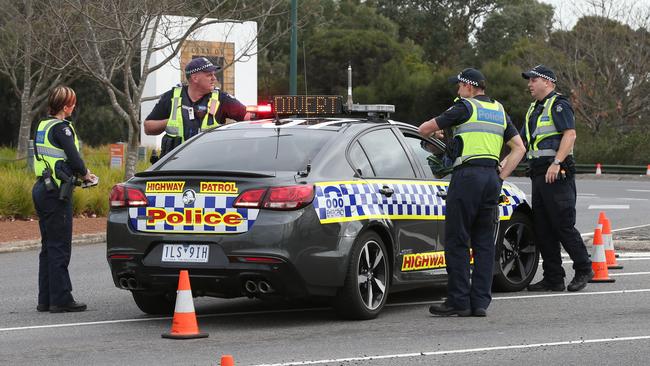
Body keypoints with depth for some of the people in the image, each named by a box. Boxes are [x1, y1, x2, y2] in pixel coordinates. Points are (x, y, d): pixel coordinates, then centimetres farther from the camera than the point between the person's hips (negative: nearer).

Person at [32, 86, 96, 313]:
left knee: (49, 246, 12)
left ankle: (46, 299, 14)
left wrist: (79, 173, 12)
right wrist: (85, 174, 2)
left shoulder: (42, 126, 14)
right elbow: (74, 158, -18)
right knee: (59, 247, -5)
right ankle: (61, 300, -3)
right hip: (56, 192, -9)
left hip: (42, 189, 9)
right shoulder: (61, 128, -13)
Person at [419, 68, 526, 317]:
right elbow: (519, 148, 17)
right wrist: (501, 177, 13)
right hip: (492, 177, 7)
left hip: (467, 175, -7)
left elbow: (425, 129, 3)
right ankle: (480, 302, 4)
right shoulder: (499, 111, 18)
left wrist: (432, 132, 26)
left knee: (457, 241, -2)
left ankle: (459, 301, -5)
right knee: (484, 243, 7)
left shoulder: (466, 107, -1)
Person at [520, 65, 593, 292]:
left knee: (563, 226, -8)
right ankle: (553, 279, 9)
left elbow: (570, 134, -18)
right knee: (542, 230, 6)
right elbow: (522, 143, 27)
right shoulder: (534, 109, 23)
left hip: (557, 174, -9)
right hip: (539, 175, 9)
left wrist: (556, 163, -27)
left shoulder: (558, 104, -5)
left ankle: (583, 269, 4)